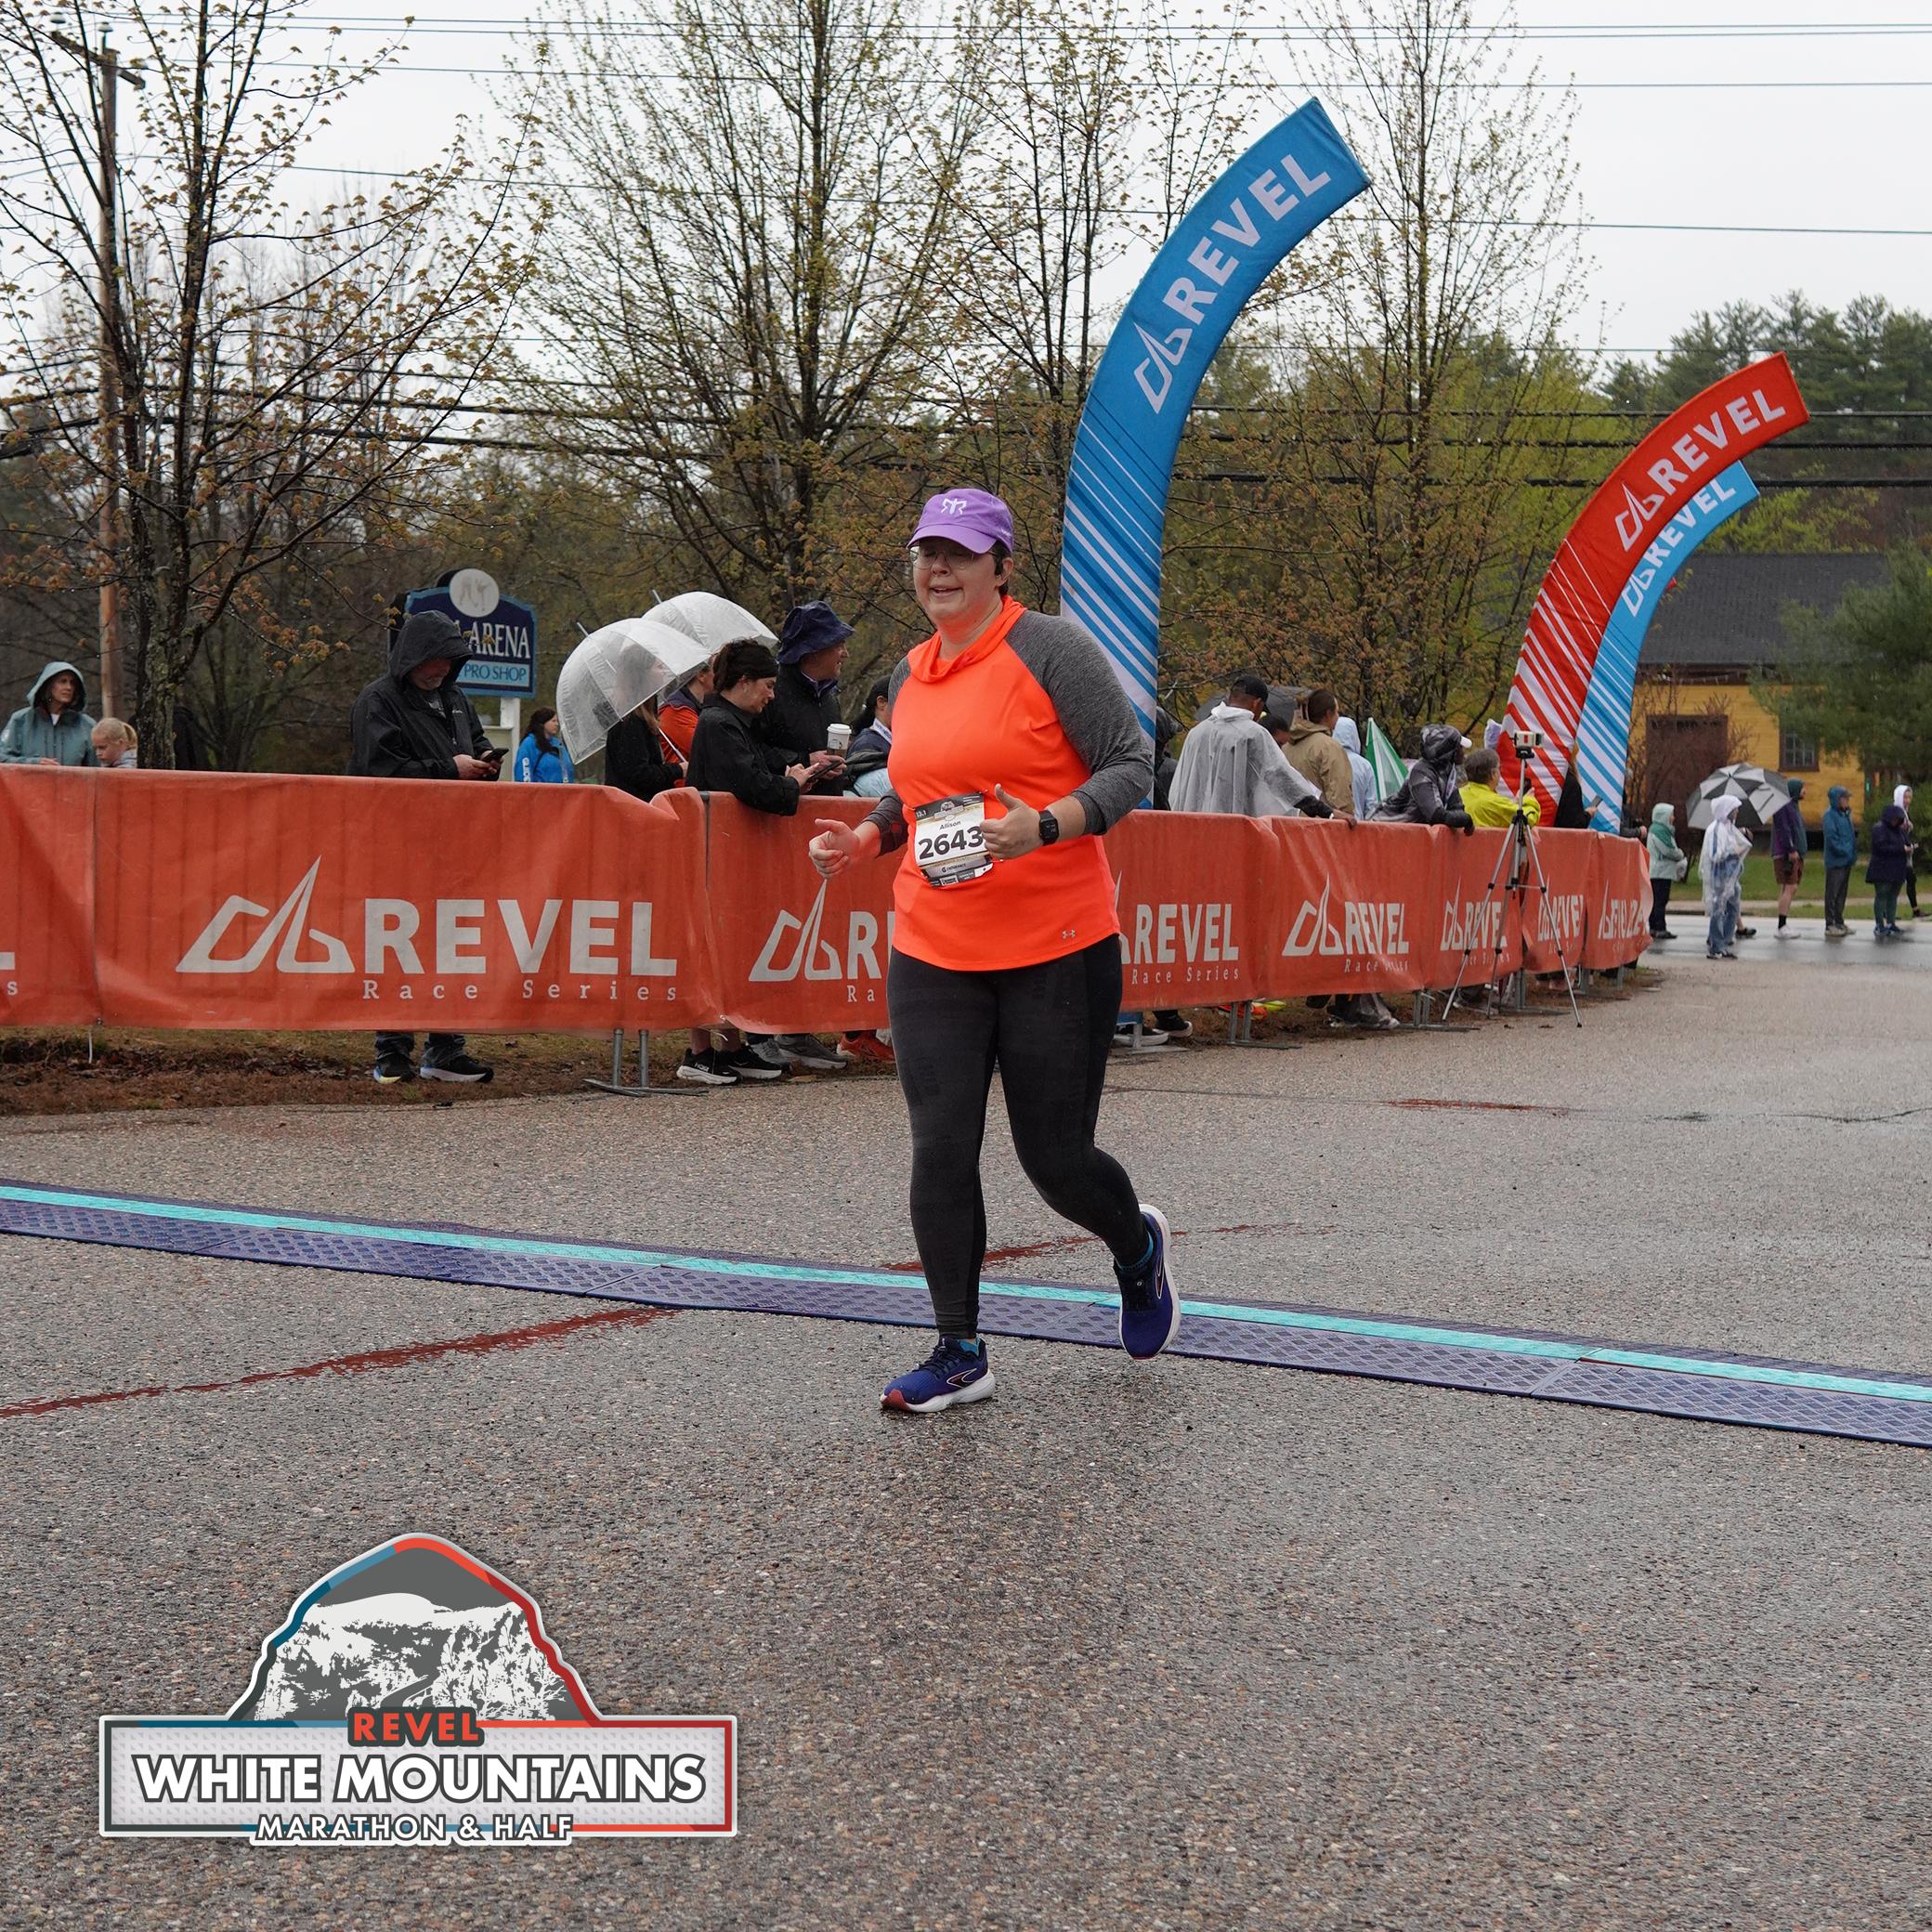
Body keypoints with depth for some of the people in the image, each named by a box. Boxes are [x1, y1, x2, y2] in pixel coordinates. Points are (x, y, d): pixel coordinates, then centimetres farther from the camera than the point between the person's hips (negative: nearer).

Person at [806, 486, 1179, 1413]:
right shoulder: (911, 675, 12)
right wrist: (866, 835, 7)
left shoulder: (1050, 648, -7)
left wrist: (1044, 827, -24)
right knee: (940, 1150, -2)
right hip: (932, 954, 5)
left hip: (1057, 951, -5)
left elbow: (1131, 765, -9)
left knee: (1054, 1156, 3)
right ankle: (960, 1354, 9)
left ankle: (1138, 1248, 37)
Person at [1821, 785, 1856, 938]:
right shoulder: (1830, 816, -13)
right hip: (1835, 861, -9)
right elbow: (1832, 838, -19)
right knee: (1832, 894, -4)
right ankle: (1830, 925, -1)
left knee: (1842, 892, 14)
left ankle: (1839, 922, 22)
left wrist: (1853, 854, 8)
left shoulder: (1846, 815, 14)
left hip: (1846, 862, 9)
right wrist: (1845, 852, -16)